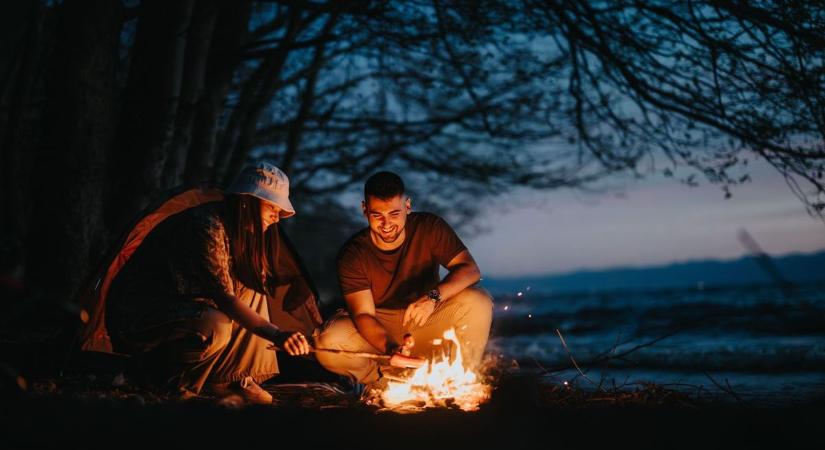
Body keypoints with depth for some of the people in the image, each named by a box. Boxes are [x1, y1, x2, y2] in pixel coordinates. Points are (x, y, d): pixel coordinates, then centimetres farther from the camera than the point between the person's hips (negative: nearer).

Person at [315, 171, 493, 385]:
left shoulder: (429, 227, -13)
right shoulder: (352, 255, -16)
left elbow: (470, 269, -21)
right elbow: (363, 313, -22)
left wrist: (434, 296, -40)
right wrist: (389, 347, -43)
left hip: (427, 320, 1)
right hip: (377, 330, -1)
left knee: (478, 301, -26)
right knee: (328, 345, -31)